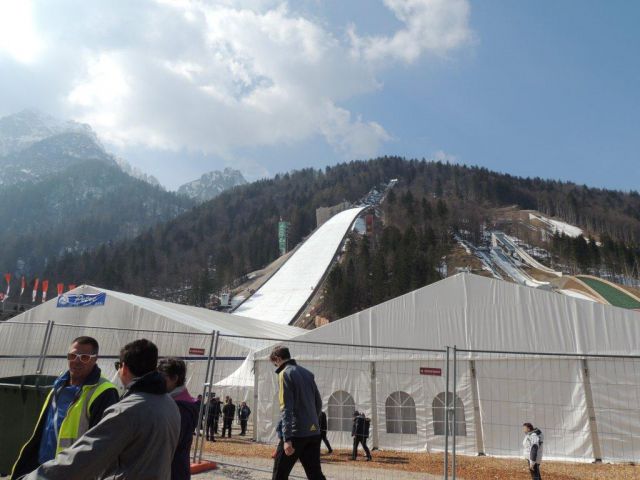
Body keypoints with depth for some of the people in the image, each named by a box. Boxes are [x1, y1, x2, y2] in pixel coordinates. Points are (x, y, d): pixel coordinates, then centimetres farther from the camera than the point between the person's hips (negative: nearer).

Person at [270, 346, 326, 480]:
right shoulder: (307, 373, 13)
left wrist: (287, 438, -20)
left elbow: (286, 408, -17)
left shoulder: (285, 374, -8)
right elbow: (319, 403, 17)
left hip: (296, 433, -7)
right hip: (313, 433, 7)